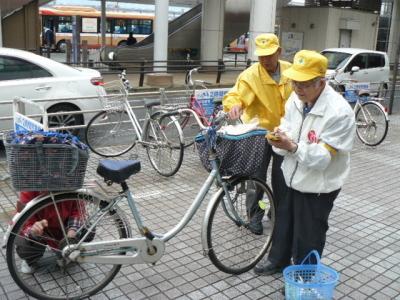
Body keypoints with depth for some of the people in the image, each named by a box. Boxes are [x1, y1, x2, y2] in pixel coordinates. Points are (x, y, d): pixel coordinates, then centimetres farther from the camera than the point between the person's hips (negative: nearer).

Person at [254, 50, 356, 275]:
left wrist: (293, 147, -40)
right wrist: (280, 139, -21)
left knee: (308, 238, 11)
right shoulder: (295, 99, -6)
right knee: (283, 224, 24)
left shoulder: (339, 112, -27)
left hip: (318, 186, -6)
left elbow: (323, 157, -27)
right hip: (293, 179, 6)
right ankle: (278, 259, 49)